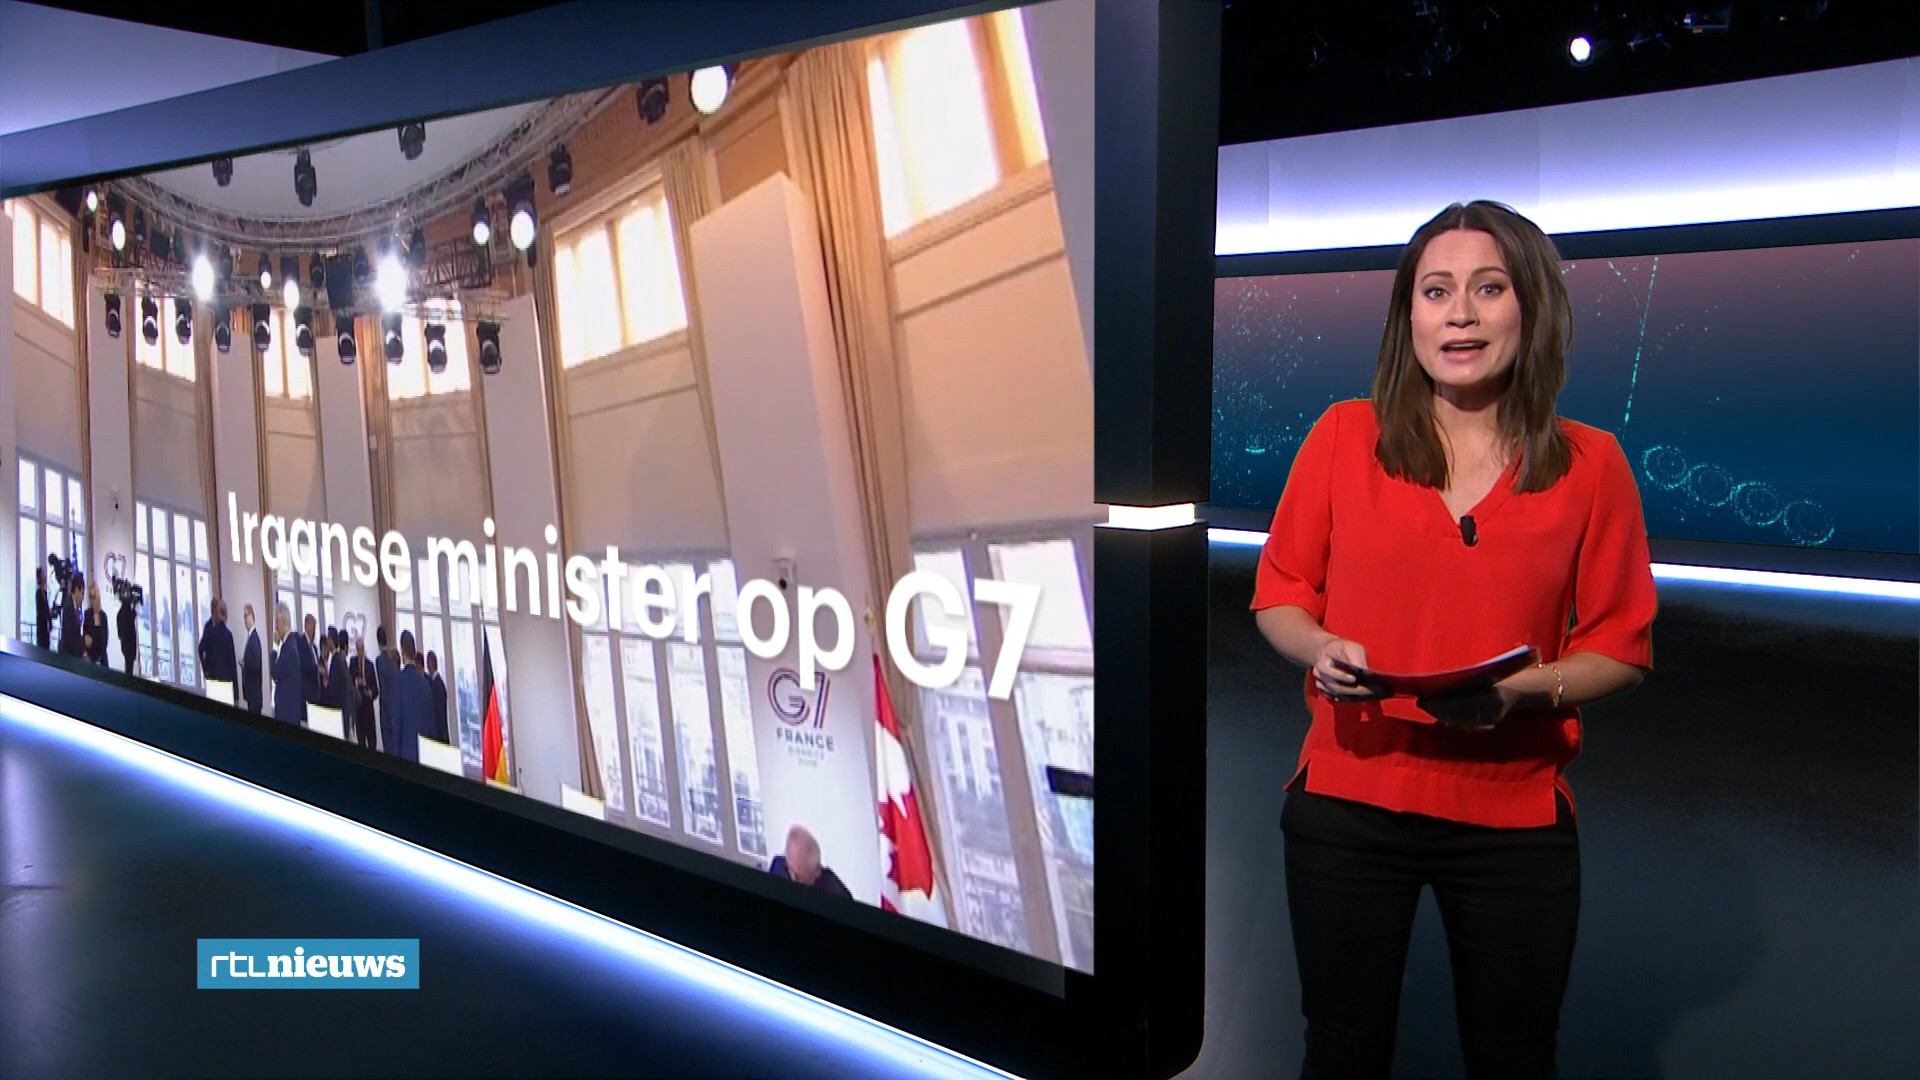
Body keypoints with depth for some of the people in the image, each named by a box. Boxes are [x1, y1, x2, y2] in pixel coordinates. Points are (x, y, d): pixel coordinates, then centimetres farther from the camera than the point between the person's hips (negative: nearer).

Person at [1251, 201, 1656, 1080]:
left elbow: (1622, 648, 2)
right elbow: (1279, 594, 5)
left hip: (1516, 817, 1)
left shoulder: (1590, 463, -2)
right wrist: (1320, 652, -16)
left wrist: (1524, 691, -17)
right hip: (1349, 802, 0)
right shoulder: (1343, 436, -3)